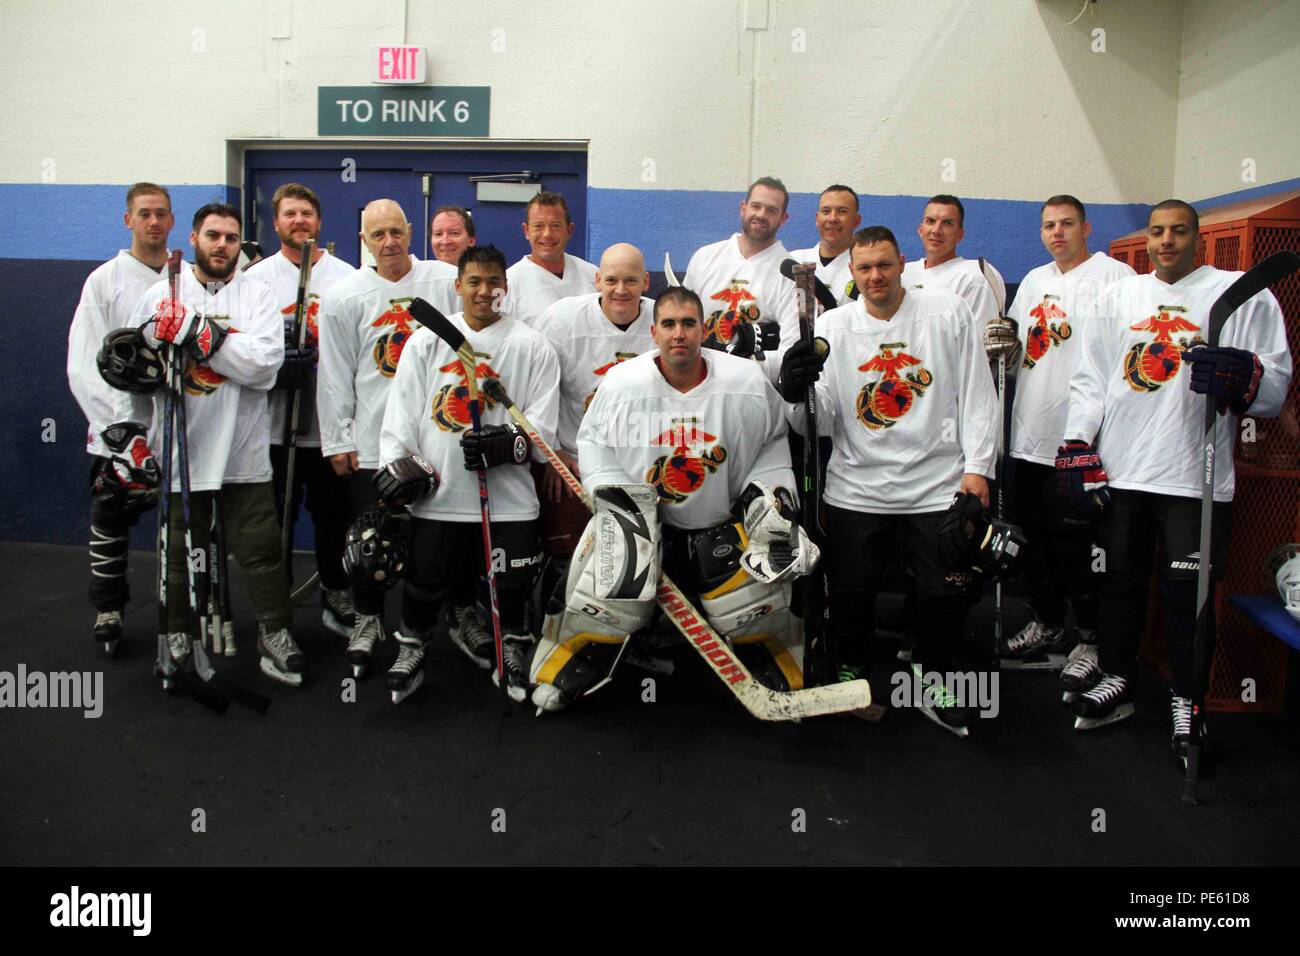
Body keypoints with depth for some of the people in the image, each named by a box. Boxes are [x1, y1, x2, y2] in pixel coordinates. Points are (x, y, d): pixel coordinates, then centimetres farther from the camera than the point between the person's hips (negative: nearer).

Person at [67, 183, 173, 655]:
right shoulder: (105, 280, -1)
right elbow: (84, 365, -6)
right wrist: (117, 425, -17)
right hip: (119, 430, -1)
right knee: (110, 524, 8)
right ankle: (108, 610, 25)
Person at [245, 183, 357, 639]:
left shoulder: (346, 276, 7)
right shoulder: (256, 277, 6)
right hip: (273, 421, 0)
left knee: (333, 513, 11)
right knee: (275, 516, 7)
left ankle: (335, 594, 28)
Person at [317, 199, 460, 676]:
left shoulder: (447, 281, 1)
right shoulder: (343, 296, 2)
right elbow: (335, 375, 4)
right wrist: (337, 440, 2)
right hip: (371, 442, 0)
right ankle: (367, 618, 28)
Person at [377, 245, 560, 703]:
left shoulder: (531, 346, 3)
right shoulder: (426, 341, 9)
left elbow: (542, 423, -3)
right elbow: (401, 410, 7)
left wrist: (508, 443, -20)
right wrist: (397, 462, -5)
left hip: (508, 493, -1)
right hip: (436, 491, 1)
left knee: (512, 581, 3)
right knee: (427, 577, 8)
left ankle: (513, 647, 29)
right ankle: (412, 648, 32)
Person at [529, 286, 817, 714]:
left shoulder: (747, 382, -12)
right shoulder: (622, 382, -12)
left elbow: (772, 443, 3)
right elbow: (593, 443, -1)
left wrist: (771, 500, -7)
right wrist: (617, 499, -11)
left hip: (721, 520, 1)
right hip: (639, 514, -1)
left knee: (753, 605, -8)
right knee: (611, 596, -15)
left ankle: (785, 692, 20)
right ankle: (559, 684, 11)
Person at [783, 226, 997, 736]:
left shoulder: (949, 312, 2)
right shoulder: (832, 326, 2)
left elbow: (977, 395, 3)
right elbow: (821, 422, -3)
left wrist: (977, 468, -4)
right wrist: (797, 394, -25)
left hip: (939, 484, 0)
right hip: (856, 488, 1)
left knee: (951, 592, 2)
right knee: (850, 593, 5)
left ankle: (931, 680, 28)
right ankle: (850, 670, 33)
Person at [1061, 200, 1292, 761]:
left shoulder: (1243, 295, 2)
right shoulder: (1116, 297, 13)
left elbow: (1276, 385, -3)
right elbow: (1089, 381, 11)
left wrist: (1239, 377, -26)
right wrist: (1077, 455, 2)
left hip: (1195, 479, -3)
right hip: (1117, 474, 3)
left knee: (1188, 595, 4)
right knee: (1119, 583, 14)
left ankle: (1186, 702, 22)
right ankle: (1115, 682, 32)